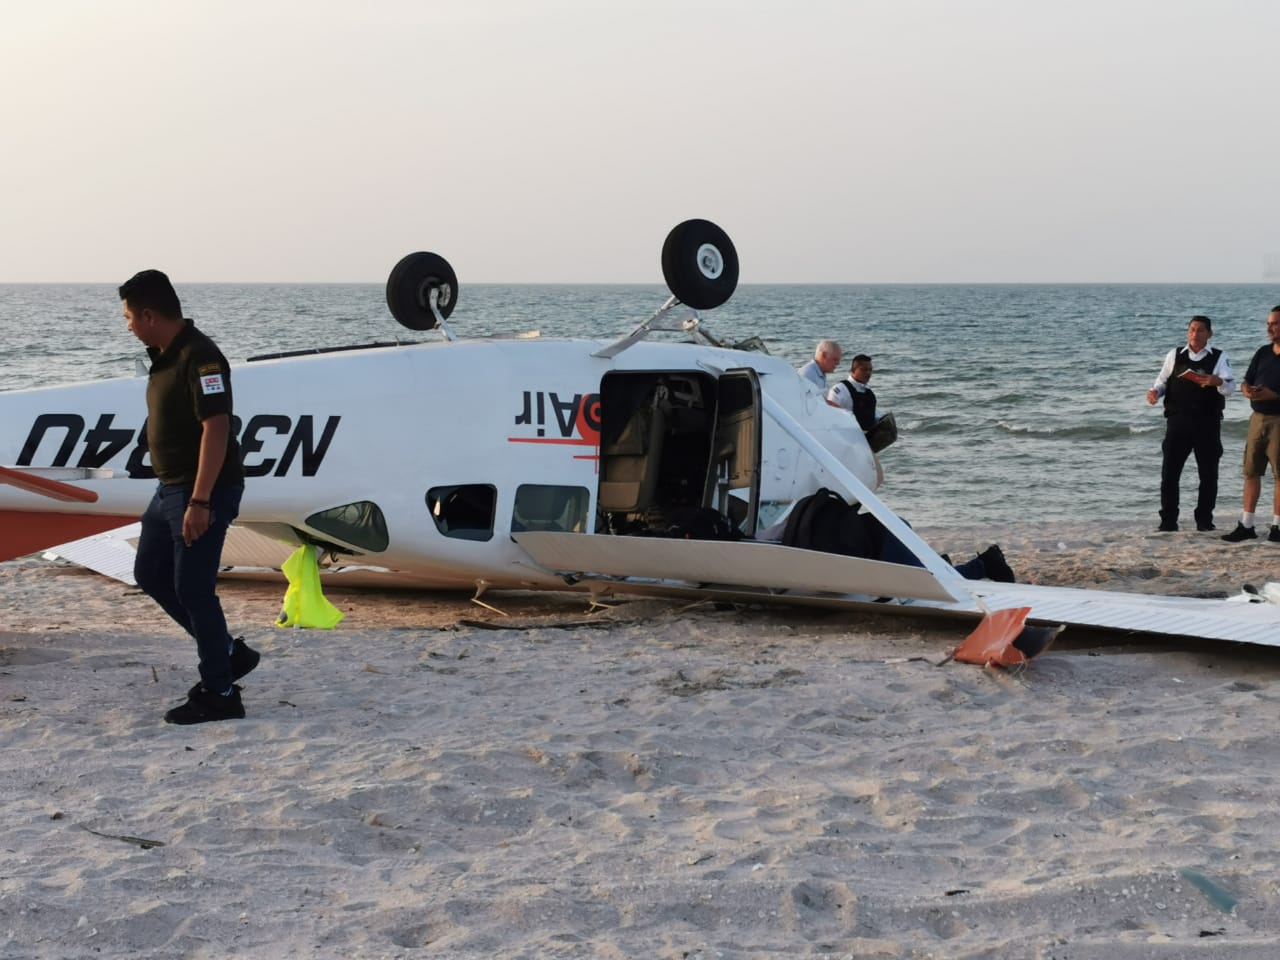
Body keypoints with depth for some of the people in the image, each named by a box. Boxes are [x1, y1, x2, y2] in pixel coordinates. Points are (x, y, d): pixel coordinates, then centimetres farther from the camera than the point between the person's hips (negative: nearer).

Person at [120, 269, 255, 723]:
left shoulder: (199, 357, -20)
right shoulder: (164, 355, 11)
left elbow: (216, 429, -26)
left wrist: (199, 501, -28)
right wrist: (173, 491, 20)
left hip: (204, 494, -11)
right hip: (170, 488, 11)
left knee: (192, 589, -5)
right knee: (150, 574, 16)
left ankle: (219, 695, 7)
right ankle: (228, 651, 25)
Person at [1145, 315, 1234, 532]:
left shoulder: (1219, 358, 2)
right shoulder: (1174, 355, 9)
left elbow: (1230, 387, -10)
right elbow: (1163, 381, 14)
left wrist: (1218, 381, -33)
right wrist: (1155, 392, -8)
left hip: (1207, 423, -1)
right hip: (1178, 421, 1)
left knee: (1208, 473, 4)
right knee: (1169, 471, -1)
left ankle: (1204, 520, 15)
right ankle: (1168, 520, 6)